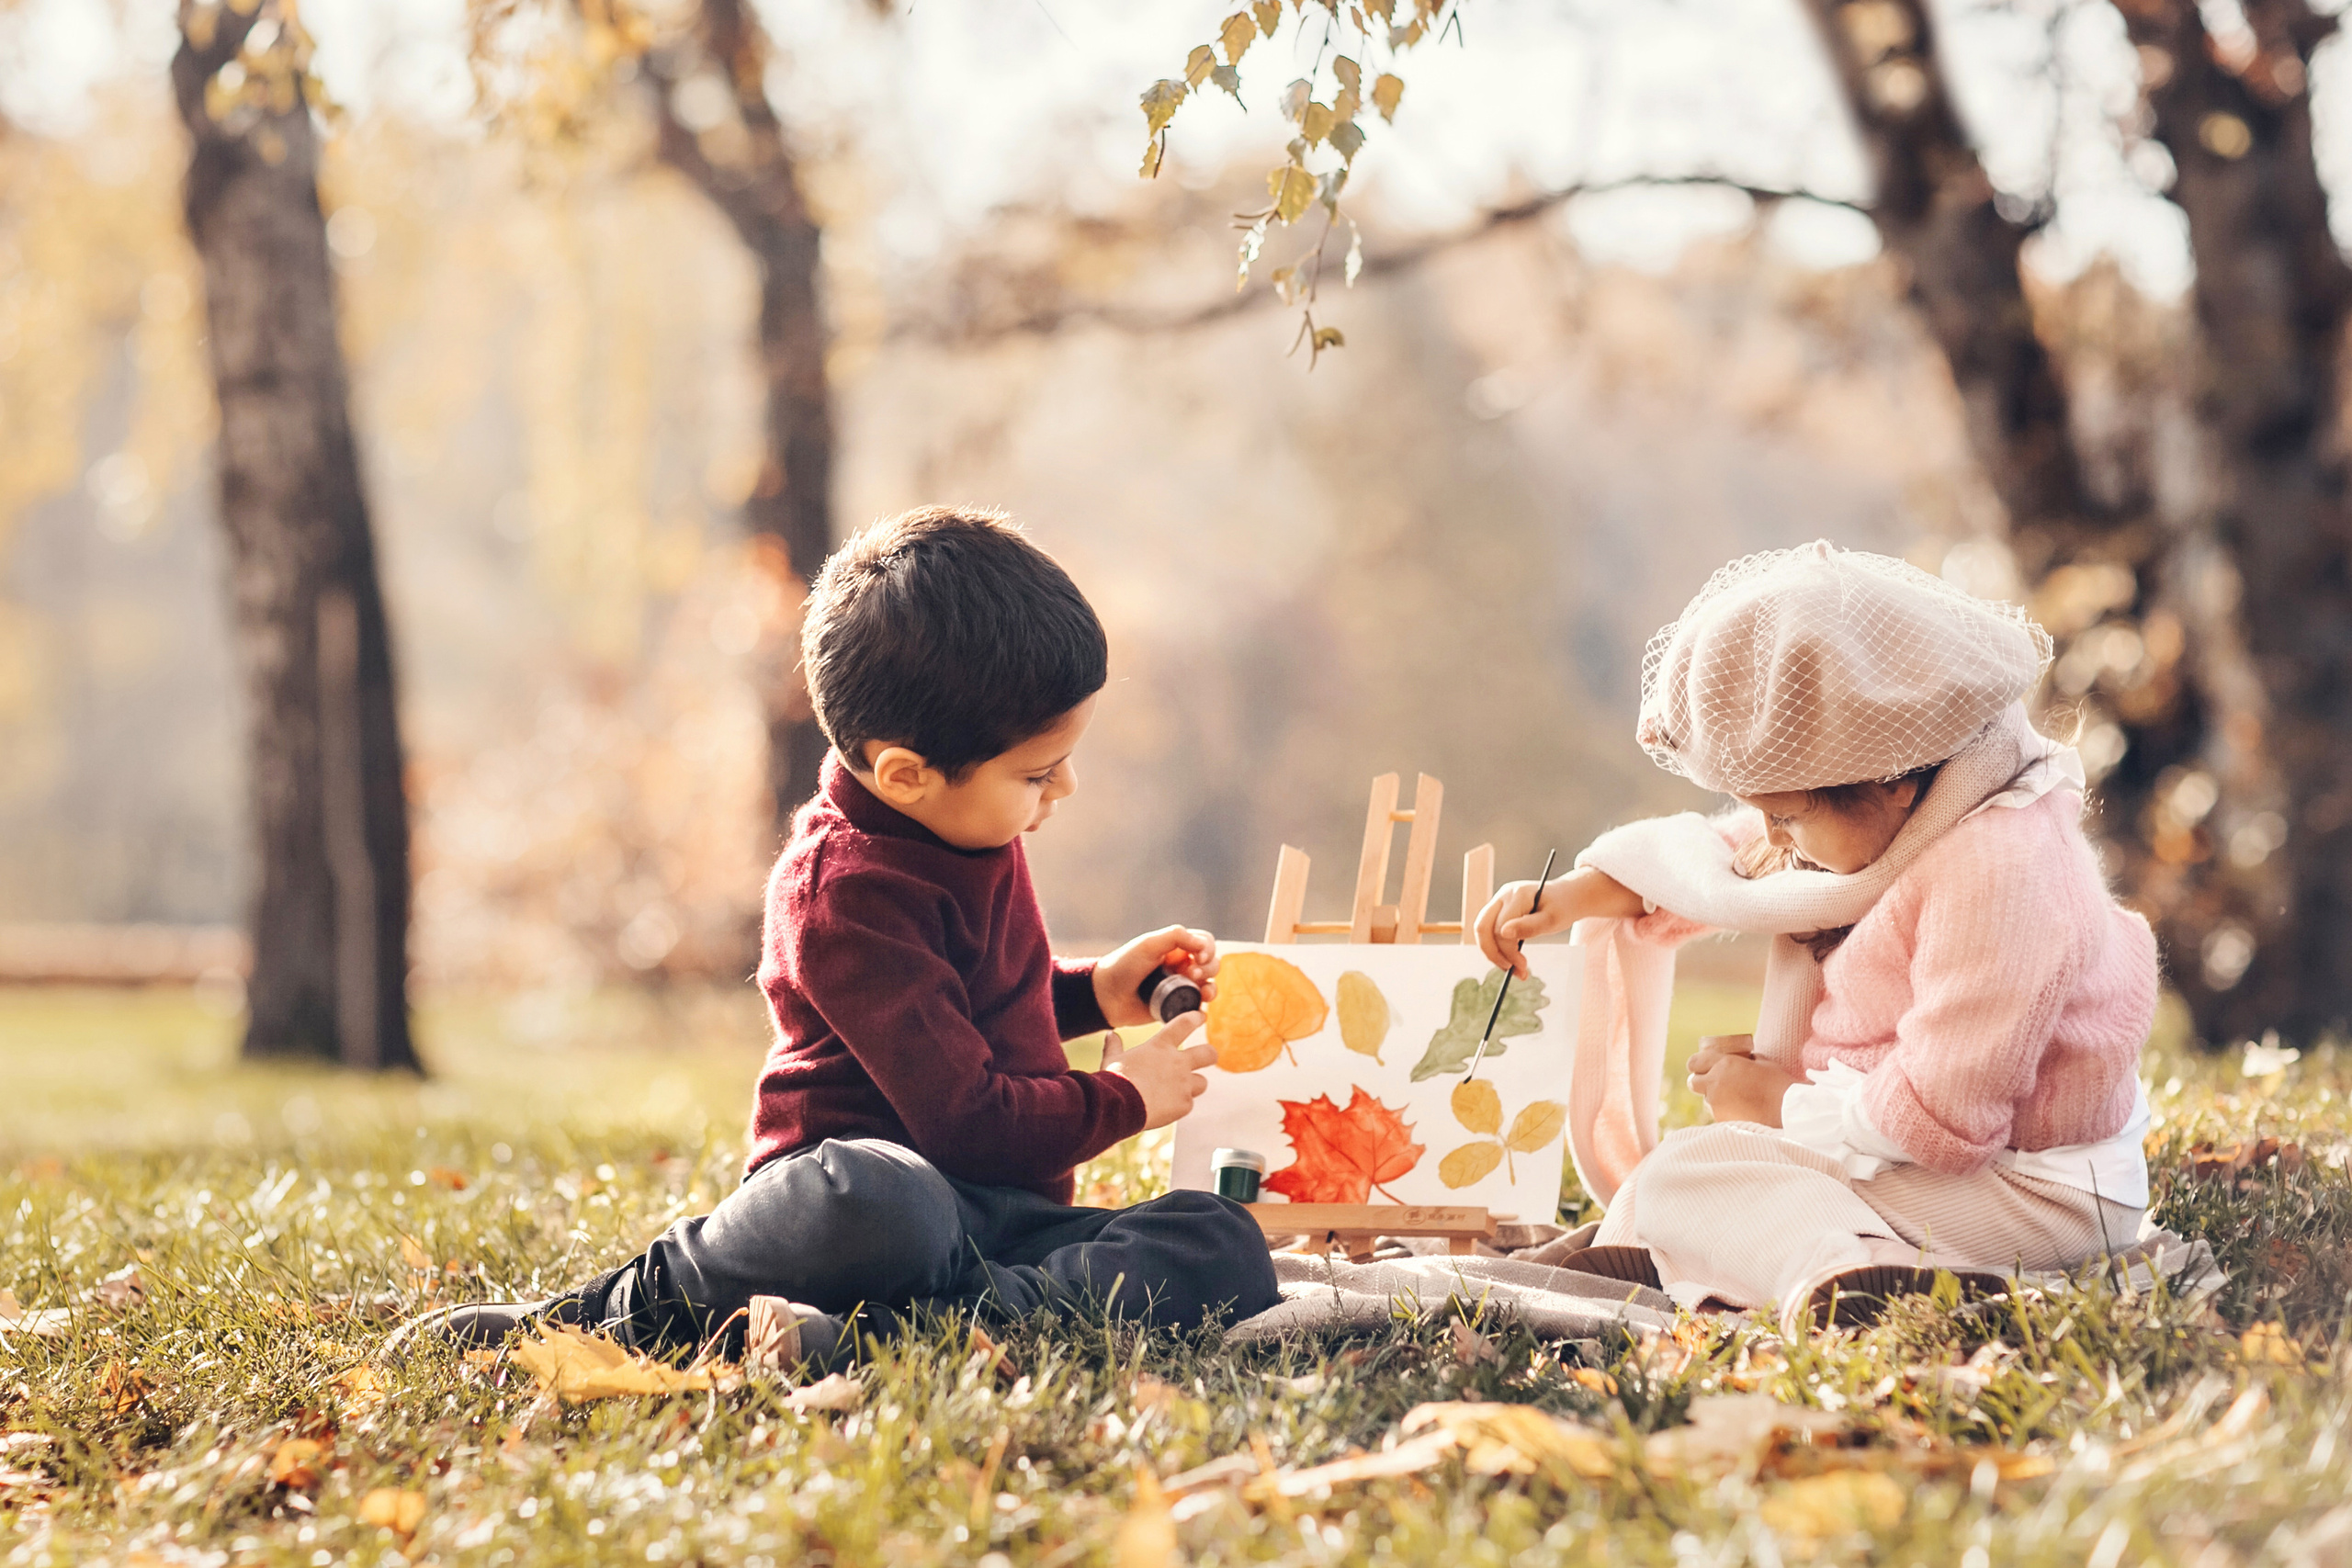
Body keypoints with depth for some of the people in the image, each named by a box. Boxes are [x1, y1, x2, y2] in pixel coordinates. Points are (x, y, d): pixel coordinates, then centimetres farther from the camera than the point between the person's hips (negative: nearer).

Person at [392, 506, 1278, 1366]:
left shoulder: (967, 828, 16)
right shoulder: (848, 892, -14)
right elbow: (964, 1121, -17)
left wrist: (1092, 992, 22)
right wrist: (1122, 1099, -2)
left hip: (1001, 1209, 9)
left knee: (1228, 1253, -19)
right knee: (877, 1205, -46)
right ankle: (637, 1304, -15)